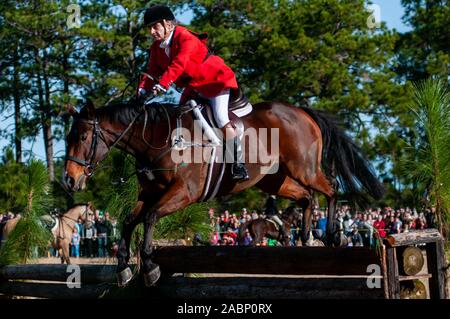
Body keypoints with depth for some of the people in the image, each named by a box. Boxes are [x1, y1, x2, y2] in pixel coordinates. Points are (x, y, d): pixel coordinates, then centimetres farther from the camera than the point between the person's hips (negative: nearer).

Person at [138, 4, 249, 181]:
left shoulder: (186, 39, -25)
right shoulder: (157, 47, 1)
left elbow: (178, 64, -38)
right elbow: (153, 71, -1)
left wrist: (162, 84, -49)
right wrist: (143, 89, -19)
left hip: (216, 82, -9)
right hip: (194, 87, 9)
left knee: (223, 121, -20)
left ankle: (239, 165, -17)